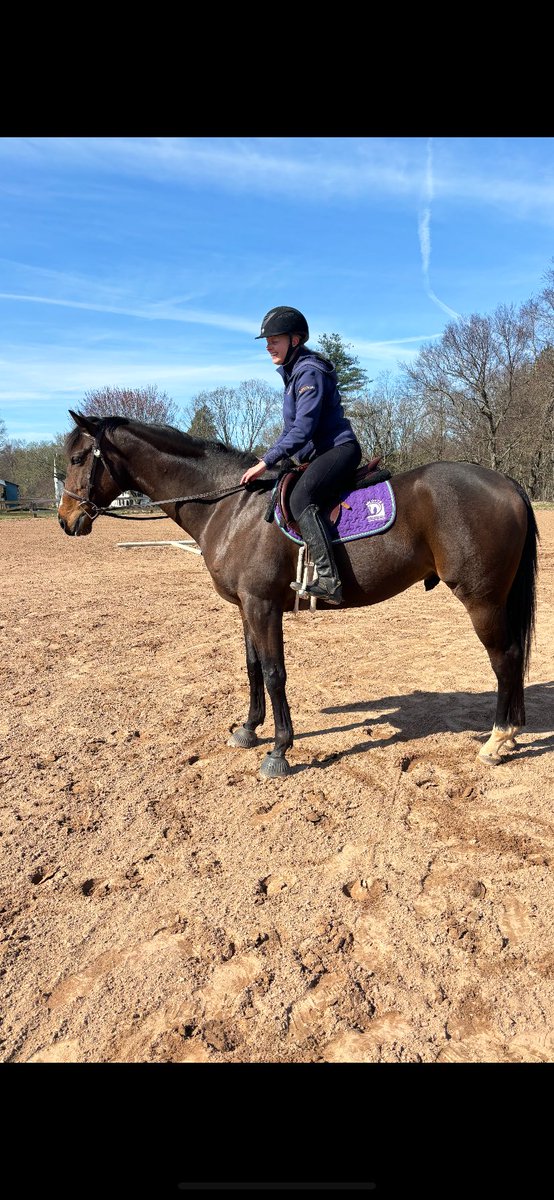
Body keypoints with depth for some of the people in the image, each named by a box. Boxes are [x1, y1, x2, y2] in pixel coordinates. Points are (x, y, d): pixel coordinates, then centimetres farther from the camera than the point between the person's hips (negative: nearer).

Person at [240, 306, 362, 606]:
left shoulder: (310, 373, -13)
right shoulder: (293, 373, 18)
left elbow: (302, 429, -22)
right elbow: (291, 428, 23)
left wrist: (266, 462, -23)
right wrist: (267, 460, 14)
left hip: (339, 448, -11)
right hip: (317, 455, 11)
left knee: (300, 497, -32)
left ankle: (328, 580, -39)